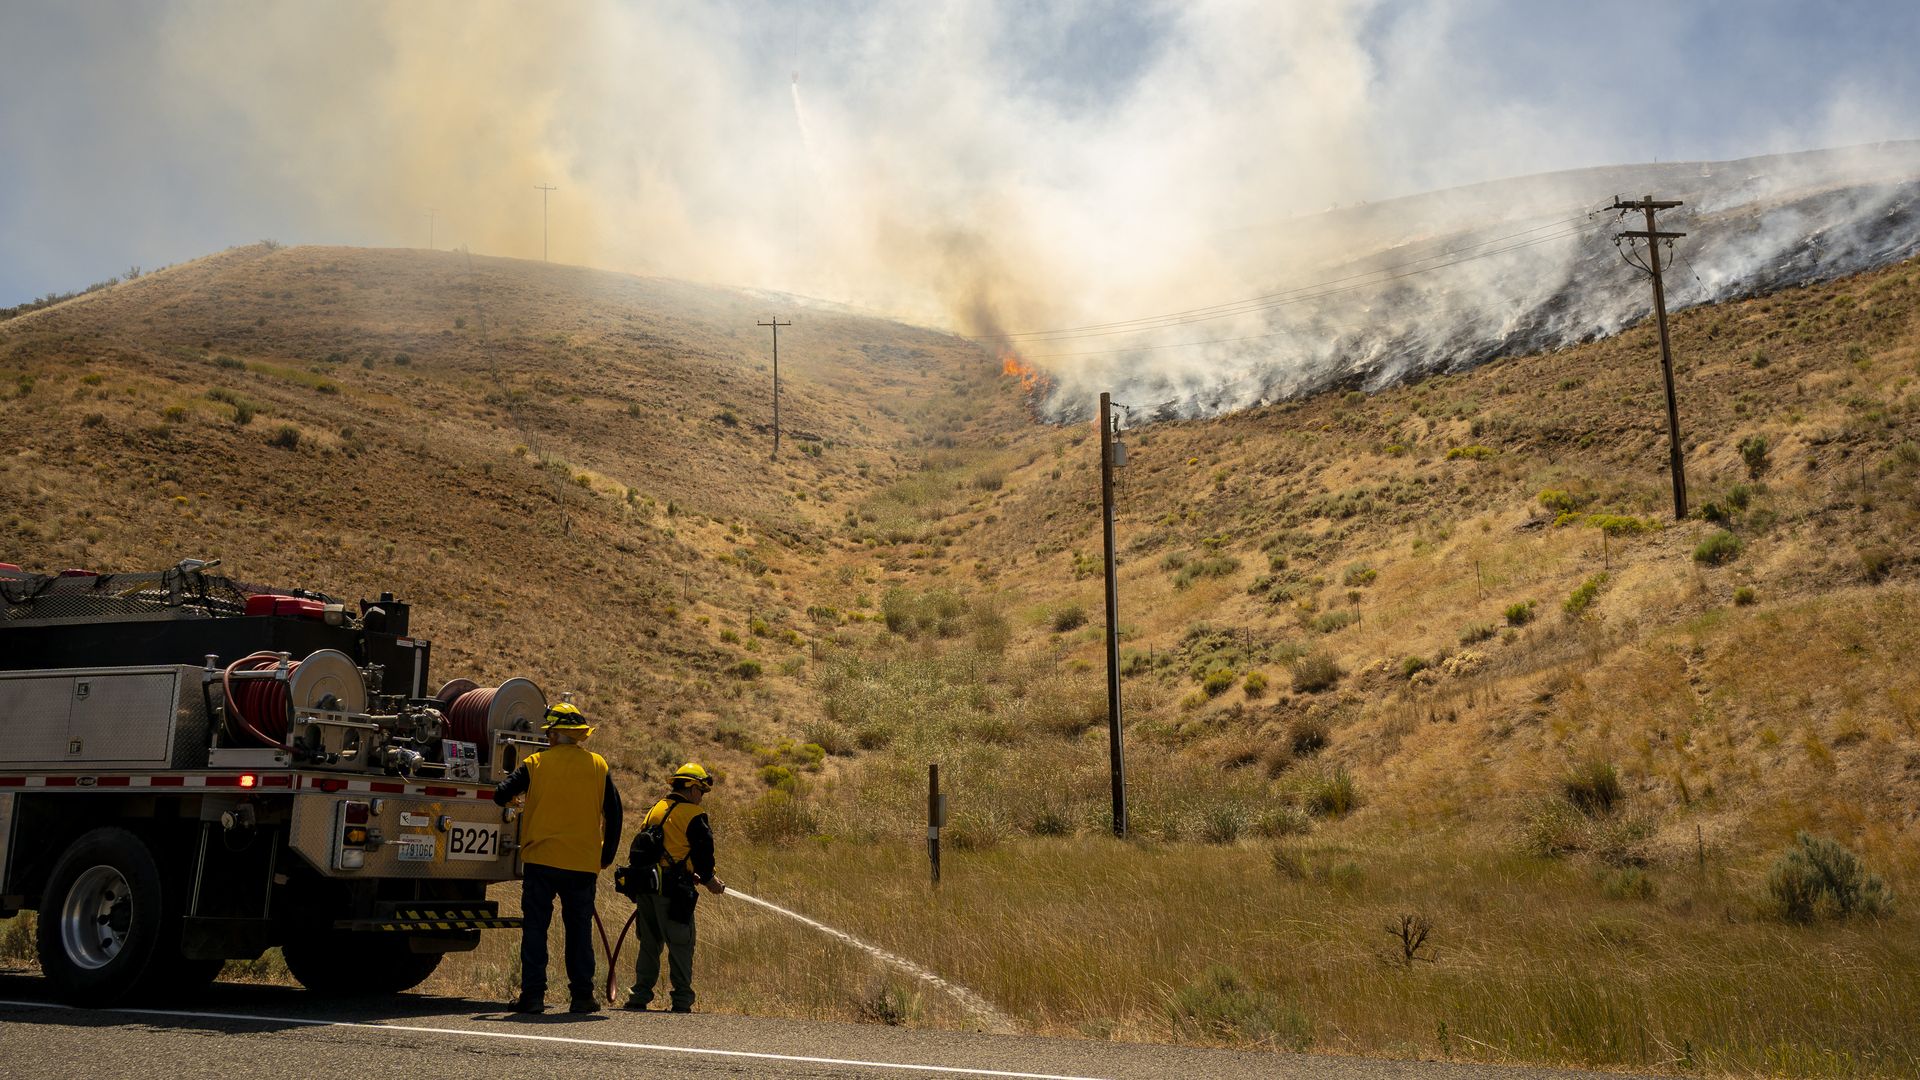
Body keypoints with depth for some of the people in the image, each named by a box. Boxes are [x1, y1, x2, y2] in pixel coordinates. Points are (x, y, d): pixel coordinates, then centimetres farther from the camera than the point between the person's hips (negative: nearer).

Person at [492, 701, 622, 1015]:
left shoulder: (535, 763, -1)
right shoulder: (598, 765, 5)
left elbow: (500, 796, 1)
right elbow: (613, 815, 6)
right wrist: (605, 858, 15)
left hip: (541, 859, -2)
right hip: (584, 864, 2)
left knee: (535, 927, 5)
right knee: (580, 930, 10)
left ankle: (533, 994, 1)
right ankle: (582, 995, 10)